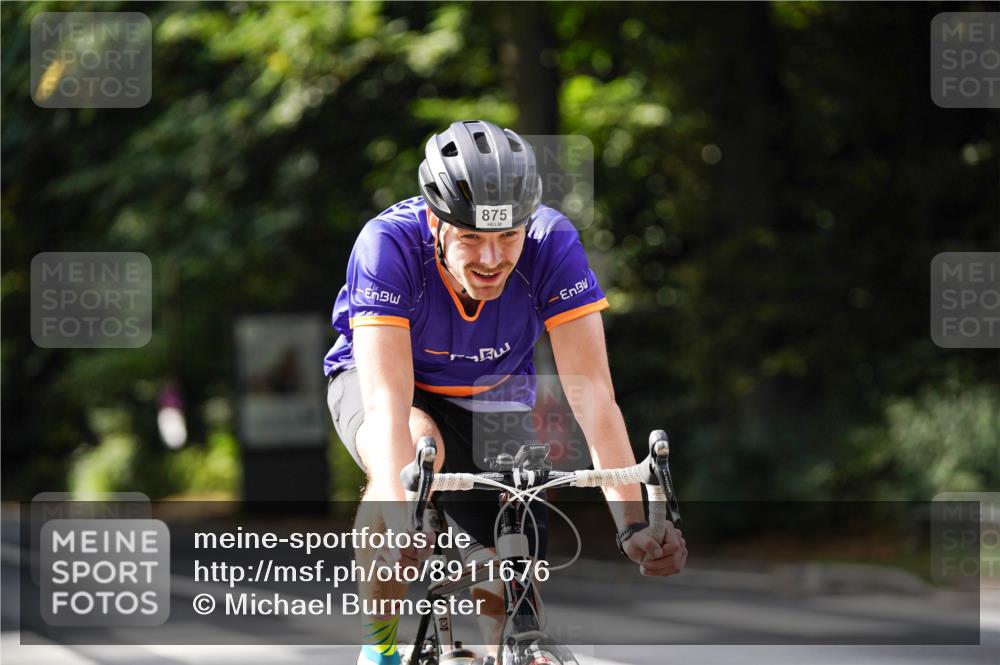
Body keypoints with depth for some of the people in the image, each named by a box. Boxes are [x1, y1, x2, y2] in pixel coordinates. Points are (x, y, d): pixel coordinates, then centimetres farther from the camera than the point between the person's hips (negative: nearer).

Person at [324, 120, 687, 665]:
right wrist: (400, 519, -59)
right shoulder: (389, 244, -36)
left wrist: (634, 523, -44)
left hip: (491, 400, 2)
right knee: (417, 448, -38)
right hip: (375, 379, -2)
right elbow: (388, 403, -44)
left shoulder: (551, 244, -30)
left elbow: (593, 395, -33)